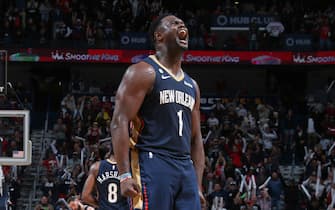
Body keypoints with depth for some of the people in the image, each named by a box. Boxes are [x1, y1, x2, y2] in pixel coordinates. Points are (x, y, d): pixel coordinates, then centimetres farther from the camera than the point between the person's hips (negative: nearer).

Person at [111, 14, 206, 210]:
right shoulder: (143, 72, -2)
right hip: (151, 164, -8)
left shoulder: (191, 85, 21)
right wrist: (125, 175, -20)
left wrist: (198, 186, 14)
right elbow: (119, 122, -10)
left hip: (186, 168, 8)